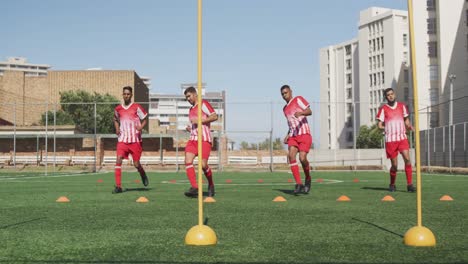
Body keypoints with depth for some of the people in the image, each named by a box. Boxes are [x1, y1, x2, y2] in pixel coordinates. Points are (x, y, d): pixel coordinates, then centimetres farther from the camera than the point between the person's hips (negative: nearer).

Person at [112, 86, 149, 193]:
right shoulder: (118, 109, 8)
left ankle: (143, 175, 37)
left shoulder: (137, 107, -2)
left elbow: (145, 119, 6)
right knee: (118, 160, -15)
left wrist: (141, 127, -14)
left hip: (135, 140, -2)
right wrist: (117, 129, 9)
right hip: (122, 139, 2)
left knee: (136, 164, 2)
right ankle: (118, 186, -12)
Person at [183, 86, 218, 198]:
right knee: (188, 161, -13)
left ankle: (211, 185, 14)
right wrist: (189, 128, 12)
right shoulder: (191, 110, 24)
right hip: (193, 138, 7)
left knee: (203, 164, -11)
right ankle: (194, 188, -15)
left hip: (204, 139, -7)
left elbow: (215, 116, -10)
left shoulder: (203, 104, 1)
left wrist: (200, 120, -15)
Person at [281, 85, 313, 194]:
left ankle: (308, 178, 11)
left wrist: (301, 112, -30)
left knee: (302, 158, -19)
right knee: (291, 155, -19)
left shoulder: (298, 99, 4)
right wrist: (288, 135, 14)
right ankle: (299, 184, -20)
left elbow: (309, 111, -9)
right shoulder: (285, 109, 23)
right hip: (293, 136, 5)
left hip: (304, 135, -5)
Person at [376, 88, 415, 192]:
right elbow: (379, 126, 1)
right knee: (394, 165, 2)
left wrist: (409, 126, 1)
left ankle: (409, 184, -9)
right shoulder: (383, 109, 1)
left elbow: (406, 119, 20)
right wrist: (388, 129, -14)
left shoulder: (402, 106, 10)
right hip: (390, 140, -2)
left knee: (407, 159, -14)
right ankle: (392, 185, 24)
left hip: (402, 138, 2)